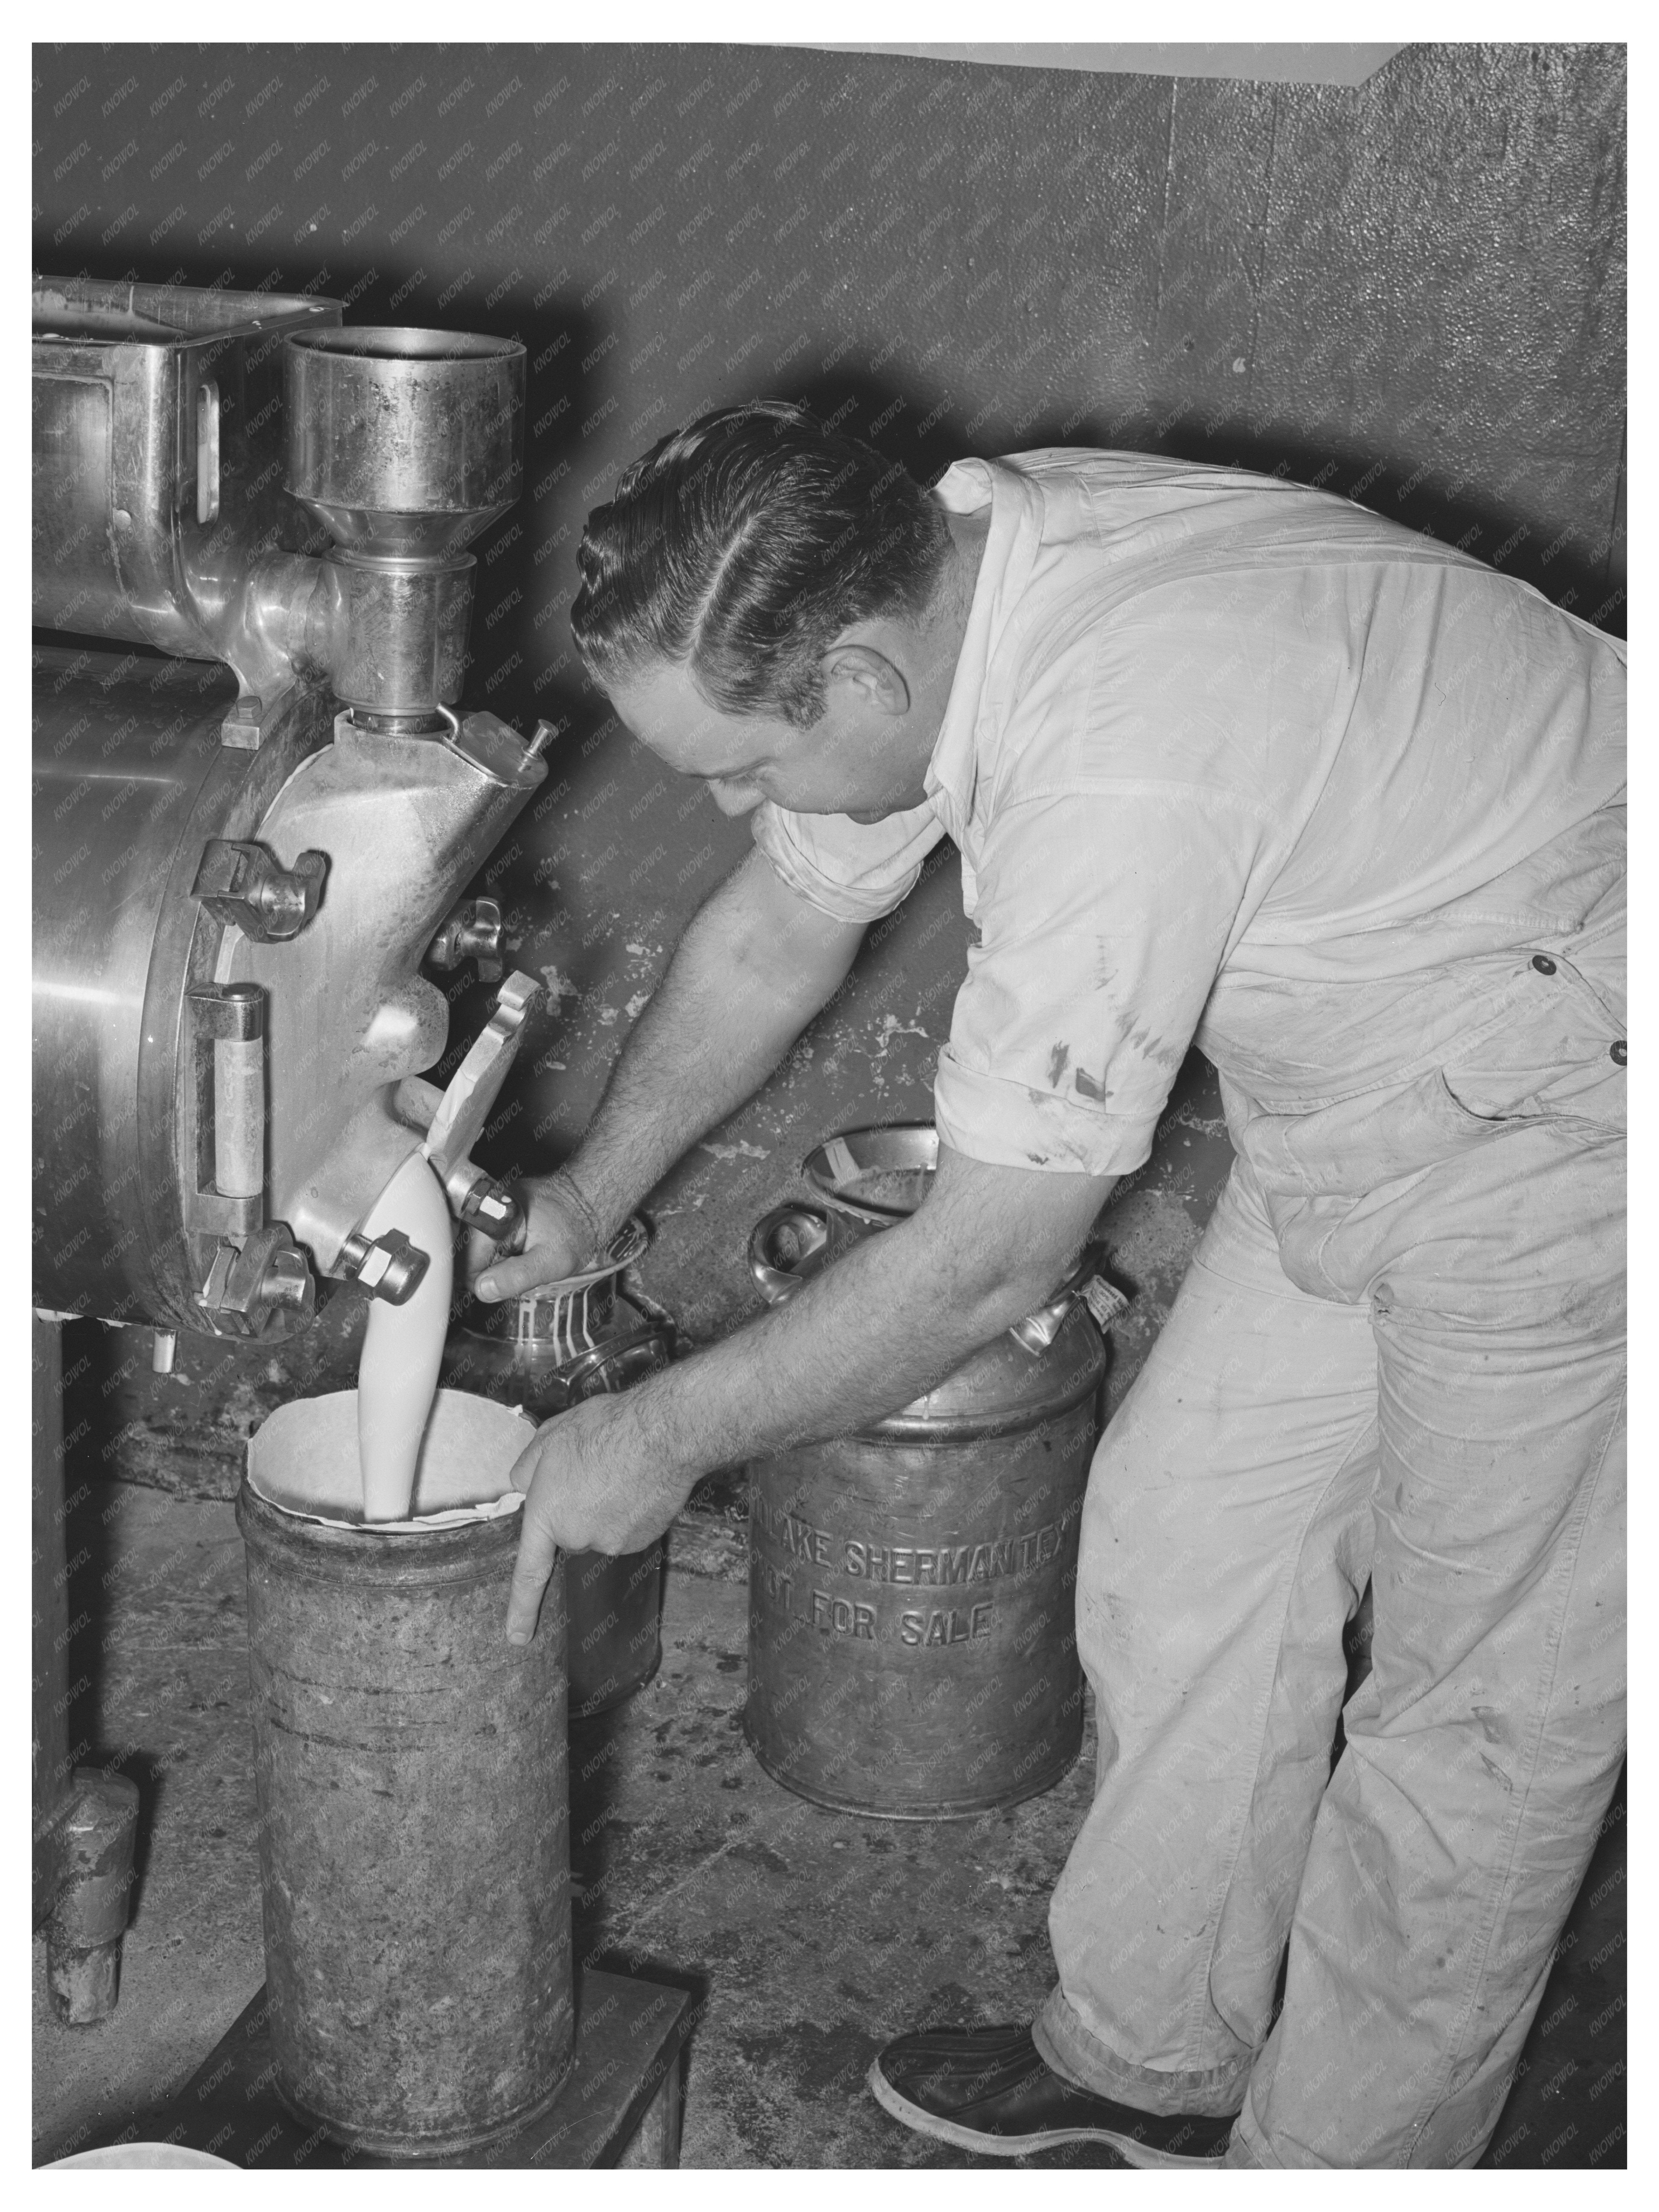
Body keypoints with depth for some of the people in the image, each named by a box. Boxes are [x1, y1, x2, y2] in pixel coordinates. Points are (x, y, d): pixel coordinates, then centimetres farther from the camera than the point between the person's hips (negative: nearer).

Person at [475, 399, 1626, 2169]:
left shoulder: (1117, 780, -38)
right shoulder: (936, 574, -11)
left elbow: (991, 1259, -29)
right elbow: (777, 932, 7)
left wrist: (663, 1437, -18)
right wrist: (588, 1196, 9)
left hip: (1566, 1110, -9)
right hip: (1357, 1084, 9)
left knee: (1485, 1690, 3)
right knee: (1189, 1538, 14)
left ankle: (1344, 2160, 21)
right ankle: (1151, 2053, 31)